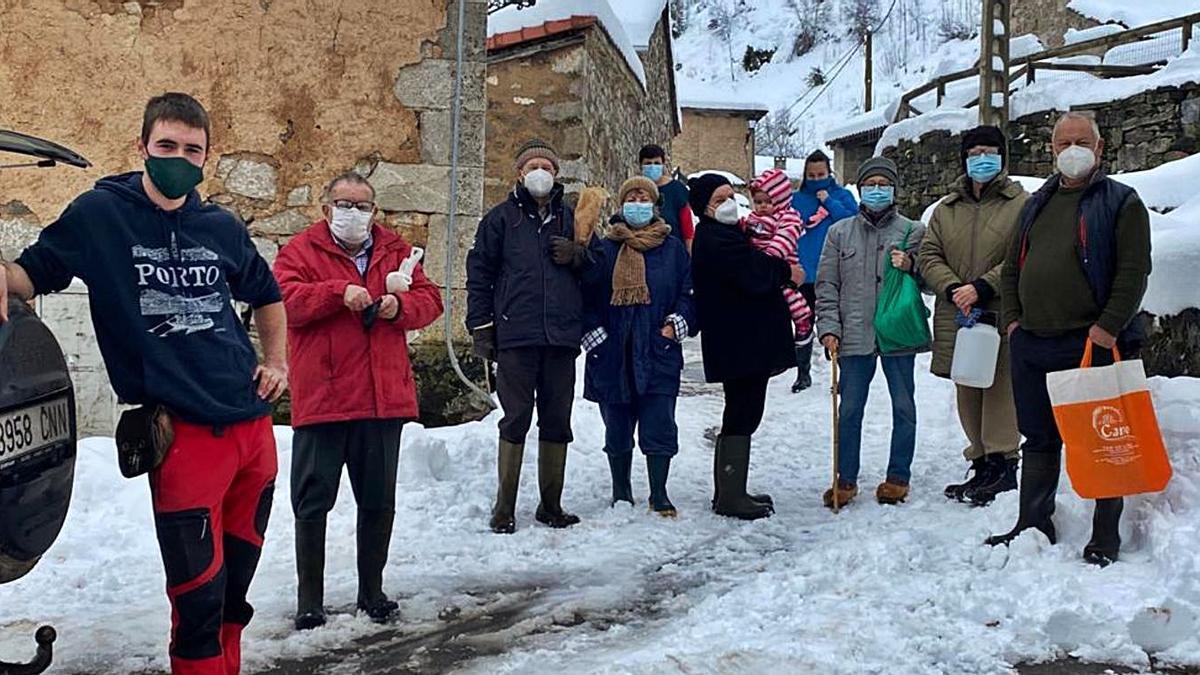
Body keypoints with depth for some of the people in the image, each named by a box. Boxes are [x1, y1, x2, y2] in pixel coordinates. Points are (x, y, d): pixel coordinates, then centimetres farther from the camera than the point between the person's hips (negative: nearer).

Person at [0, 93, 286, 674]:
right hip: (183, 432, -4)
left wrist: (276, 360, 14)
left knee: (234, 590, 16)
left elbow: (266, 296, 26)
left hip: (252, 424, 5)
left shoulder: (222, 226, 10)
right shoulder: (100, 213, -1)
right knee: (197, 596, -2)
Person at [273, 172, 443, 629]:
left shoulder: (395, 251, 13)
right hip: (321, 398, -3)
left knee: (379, 501, 12)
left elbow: (429, 299, 8)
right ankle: (309, 600, 17)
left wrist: (399, 305, -12)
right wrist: (339, 293, -23)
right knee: (313, 502, 4)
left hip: (384, 398, 3)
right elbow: (284, 299, -12)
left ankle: (372, 591, 27)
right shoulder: (301, 251, 3)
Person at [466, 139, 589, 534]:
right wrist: (481, 326, -2)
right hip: (515, 337, -3)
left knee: (557, 422, 8)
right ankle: (504, 508, 9)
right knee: (516, 420, -1)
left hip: (562, 337, 3)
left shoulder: (570, 218, 15)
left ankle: (551, 504, 20)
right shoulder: (501, 218, 6)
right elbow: (479, 273, 4)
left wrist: (577, 256, -2)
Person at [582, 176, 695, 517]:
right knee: (617, 428, 10)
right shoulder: (604, 248, 6)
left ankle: (659, 493, 10)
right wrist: (593, 333, -5)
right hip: (613, 352, 1)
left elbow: (688, 293, 9)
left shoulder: (672, 247, 8)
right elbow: (587, 295, 5)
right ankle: (621, 492, 25)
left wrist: (677, 323, -6)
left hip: (659, 352, 0)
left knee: (659, 426, -1)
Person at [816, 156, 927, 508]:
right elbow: (826, 285, 6)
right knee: (850, 410, 4)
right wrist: (829, 327, -3)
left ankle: (898, 477, 21)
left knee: (903, 407, 7)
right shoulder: (840, 232, 8)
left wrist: (910, 265, -15)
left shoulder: (912, 230, 6)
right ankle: (846, 479, 15)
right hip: (854, 334, 1)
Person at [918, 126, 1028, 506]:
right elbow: (929, 256, 7)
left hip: (1002, 316, -5)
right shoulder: (946, 209, 14)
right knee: (968, 395, 11)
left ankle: (1003, 463, 3)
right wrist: (953, 289, -10)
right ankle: (982, 464, 21)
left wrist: (982, 287, -17)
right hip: (958, 316, 5)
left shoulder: (1021, 204, 0)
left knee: (999, 390, -6)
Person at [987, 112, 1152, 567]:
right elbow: (1012, 267, 20)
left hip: (1092, 344, -5)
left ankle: (1106, 538, 12)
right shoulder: (1036, 205, 18)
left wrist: (1110, 325, -16)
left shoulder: (1121, 202, 2)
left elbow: (1134, 270, -7)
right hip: (1031, 345, 5)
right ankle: (1033, 526, 22)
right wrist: (1012, 318, 7)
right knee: (1039, 440, 12)